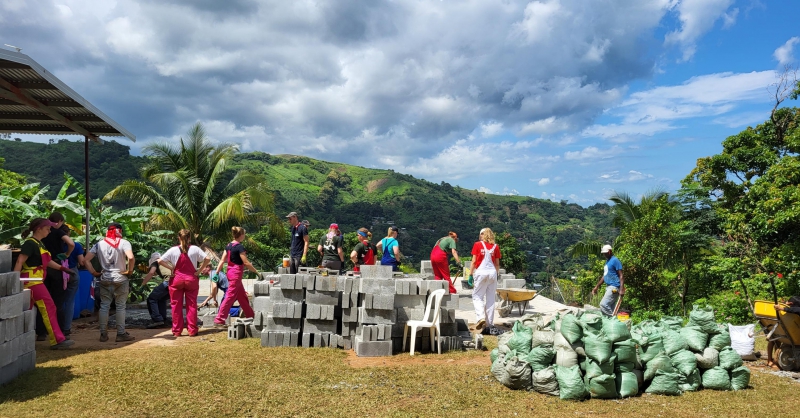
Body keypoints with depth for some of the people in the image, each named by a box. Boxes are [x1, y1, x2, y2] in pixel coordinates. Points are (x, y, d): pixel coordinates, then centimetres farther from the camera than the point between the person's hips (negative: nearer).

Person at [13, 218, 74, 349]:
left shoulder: (38, 243, 15)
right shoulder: (30, 243, -14)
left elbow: (47, 261, 23)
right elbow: (19, 262, -21)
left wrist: (63, 268, 22)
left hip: (36, 281, 10)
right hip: (32, 281, -10)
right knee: (49, 308, -9)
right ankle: (57, 340, -8)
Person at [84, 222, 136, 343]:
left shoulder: (99, 244, 5)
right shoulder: (123, 243, -7)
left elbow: (86, 259, -2)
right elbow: (130, 257, -24)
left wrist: (94, 273, 4)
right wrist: (130, 271, -10)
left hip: (105, 279, 3)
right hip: (120, 279, -3)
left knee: (104, 306, 11)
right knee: (120, 306, 6)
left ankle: (103, 334, 13)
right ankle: (121, 334, 9)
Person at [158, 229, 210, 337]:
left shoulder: (173, 250, -4)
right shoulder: (195, 249, -5)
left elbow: (160, 261, -9)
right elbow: (207, 258, -13)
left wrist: (171, 268, -3)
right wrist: (199, 270, -6)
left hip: (176, 280, 0)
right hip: (191, 279, 0)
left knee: (176, 306, 8)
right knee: (191, 305, 6)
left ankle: (177, 331, 12)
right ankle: (192, 330, 7)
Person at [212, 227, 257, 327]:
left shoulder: (228, 246, 7)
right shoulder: (240, 247, -16)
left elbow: (222, 260, 5)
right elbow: (246, 263, -15)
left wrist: (216, 272, 6)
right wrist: (257, 272, -8)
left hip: (230, 272, 9)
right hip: (236, 274, -9)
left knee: (243, 296, 18)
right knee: (230, 297, -6)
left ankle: (250, 316, 29)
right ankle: (219, 320, -5)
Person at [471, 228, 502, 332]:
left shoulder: (477, 245, 0)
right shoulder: (495, 246, 7)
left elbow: (474, 262, -1)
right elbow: (497, 264, 9)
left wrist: (471, 274, 5)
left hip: (480, 272, -3)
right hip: (492, 272, 3)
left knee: (477, 296, 8)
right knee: (491, 298, 9)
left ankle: (480, 317, -13)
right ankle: (490, 323, 11)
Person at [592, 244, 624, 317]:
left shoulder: (615, 260, -8)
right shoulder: (607, 261, 19)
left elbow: (621, 276, -14)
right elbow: (604, 276, 24)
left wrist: (622, 289, -23)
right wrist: (596, 287, 23)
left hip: (614, 287, -9)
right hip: (608, 287, 9)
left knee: (603, 304, -18)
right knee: (611, 308, 7)